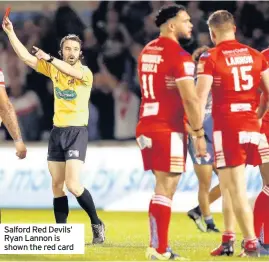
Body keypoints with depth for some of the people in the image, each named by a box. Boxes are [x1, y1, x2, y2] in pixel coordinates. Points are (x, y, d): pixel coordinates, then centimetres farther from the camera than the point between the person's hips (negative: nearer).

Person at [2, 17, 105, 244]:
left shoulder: (85, 72, -10)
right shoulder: (54, 68, 7)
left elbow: (72, 72, -33)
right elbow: (26, 57, 4)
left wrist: (49, 58, -45)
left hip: (77, 131, -6)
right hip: (57, 131, 6)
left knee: (73, 184, -15)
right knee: (57, 185, 6)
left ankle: (97, 224, 1)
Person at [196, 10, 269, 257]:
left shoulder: (210, 58, -6)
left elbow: (200, 97, -13)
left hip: (227, 127, -5)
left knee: (237, 190, -2)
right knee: (227, 184, 19)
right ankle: (228, 240, 21)